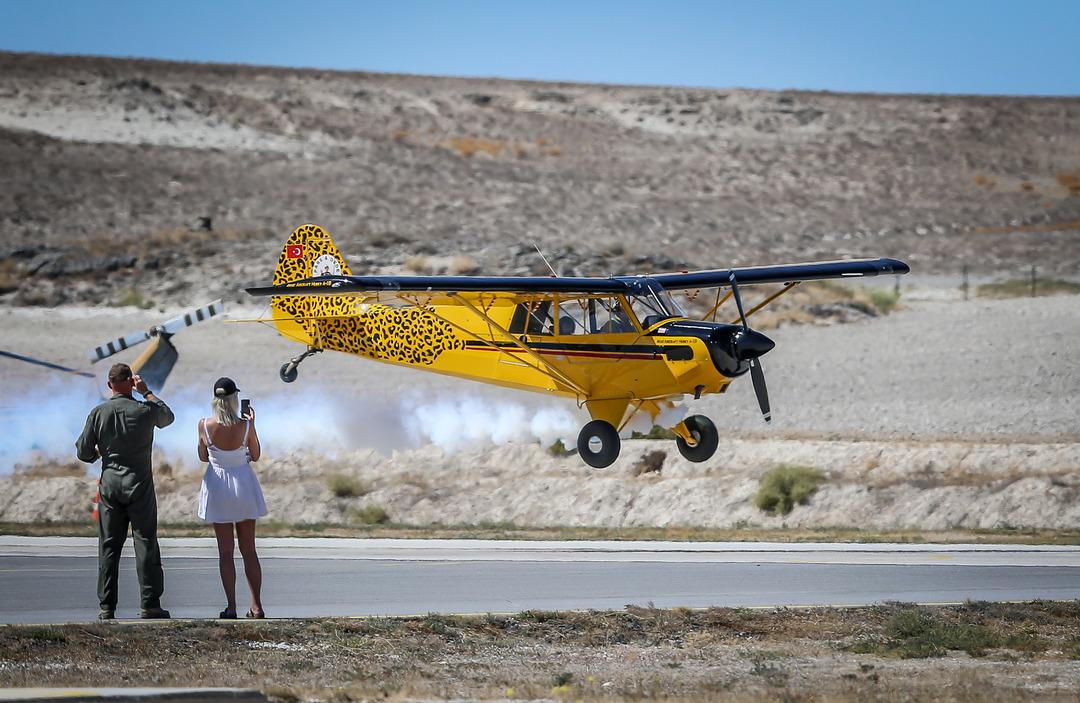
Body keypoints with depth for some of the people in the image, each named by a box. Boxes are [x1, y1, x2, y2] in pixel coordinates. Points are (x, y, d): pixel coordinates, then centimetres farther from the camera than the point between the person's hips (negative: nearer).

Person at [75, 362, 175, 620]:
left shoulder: (98, 413, -3)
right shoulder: (145, 410, -7)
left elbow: (84, 452, 2)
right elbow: (167, 417, 17)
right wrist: (147, 392, 19)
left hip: (110, 483, 2)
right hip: (140, 484, -2)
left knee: (109, 546, 6)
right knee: (146, 543, 1)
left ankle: (106, 606, 4)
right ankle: (150, 604, -3)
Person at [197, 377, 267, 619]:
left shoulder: (205, 425, -12)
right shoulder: (245, 425, -13)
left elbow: (203, 456, 2)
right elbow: (256, 455, 2)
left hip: (218, 485, 0)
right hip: (244, 484, 0)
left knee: (225, 551, 4)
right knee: (249, 550, 9)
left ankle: (231, 606, 0)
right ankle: (256, 606, 9)